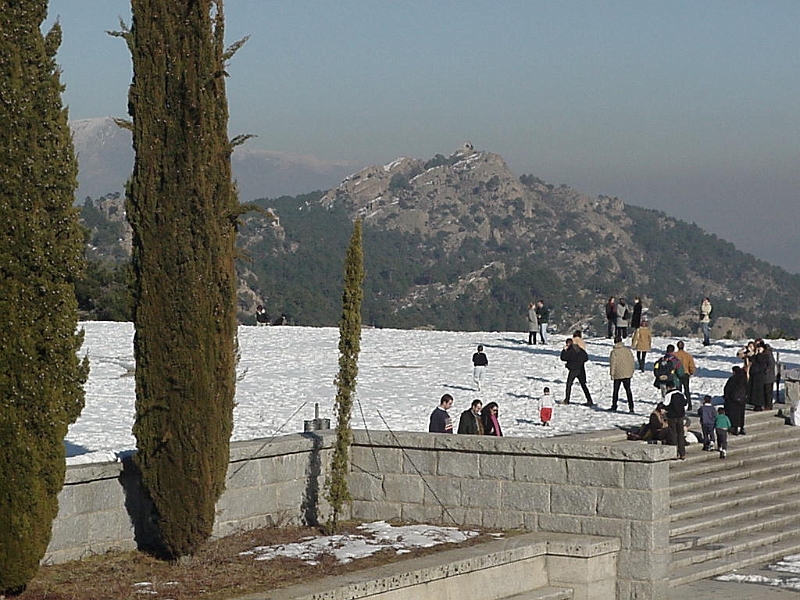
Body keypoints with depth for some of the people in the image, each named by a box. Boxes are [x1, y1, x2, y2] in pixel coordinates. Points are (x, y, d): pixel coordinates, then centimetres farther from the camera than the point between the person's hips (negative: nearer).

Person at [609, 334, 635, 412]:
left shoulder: (614, 352, -11)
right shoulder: (628, 350, 0)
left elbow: (612, 364, -9)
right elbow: (632, 361, 7)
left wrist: (612, 374, -1)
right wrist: (632, 371, 17)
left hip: (618, 374, -3)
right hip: (627, 374, 3)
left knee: (616, 390, 10)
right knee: (628, 389, 6)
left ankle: (614, 406, 14)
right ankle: (631, 407, -1)